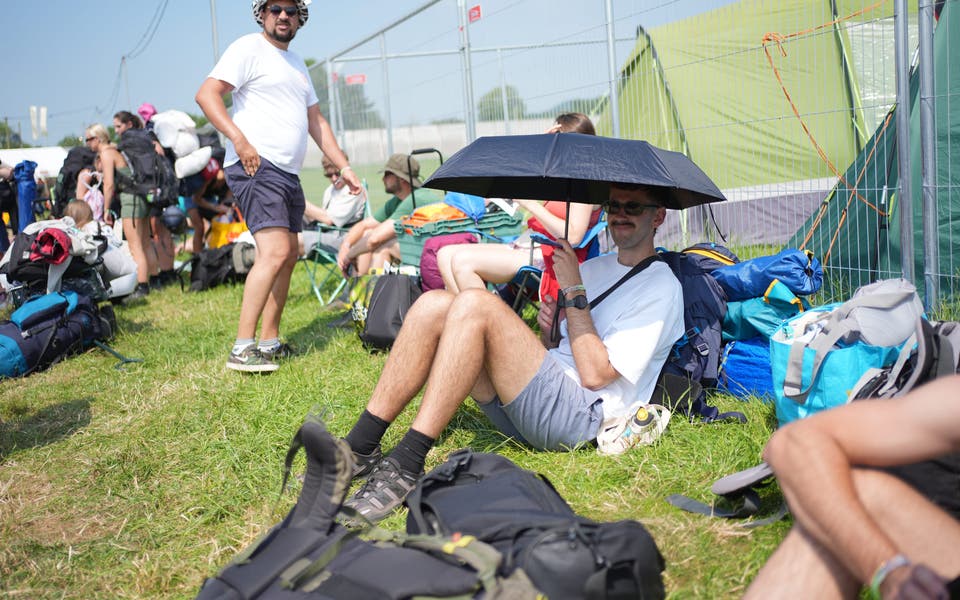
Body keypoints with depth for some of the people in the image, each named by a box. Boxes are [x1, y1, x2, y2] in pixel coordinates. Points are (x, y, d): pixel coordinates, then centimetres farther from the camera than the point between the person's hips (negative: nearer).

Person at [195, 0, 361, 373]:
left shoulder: (297, 63, 24)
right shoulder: (249, 49, -2)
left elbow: (316, 122, 26)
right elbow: (206, 94, -13)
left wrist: (344, 167, 18)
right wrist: (239, 139, -25)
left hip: (289, 174, 10)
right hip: (256, 167, -9)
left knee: (288, 258, 10)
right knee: (275, 252, -20)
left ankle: (269, 342, 19)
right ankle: (242, 349, -18)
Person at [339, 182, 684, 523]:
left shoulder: (661, 287, 0)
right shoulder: (595, 267, 25)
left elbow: (595, 374, -11)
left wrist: (574, 291, -7)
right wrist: (547, 329, 3)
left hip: (581, 416, -8)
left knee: (475, 304, -26)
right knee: (435, 304, -9)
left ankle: (406, 466, -29)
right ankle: (360, 447, -13)